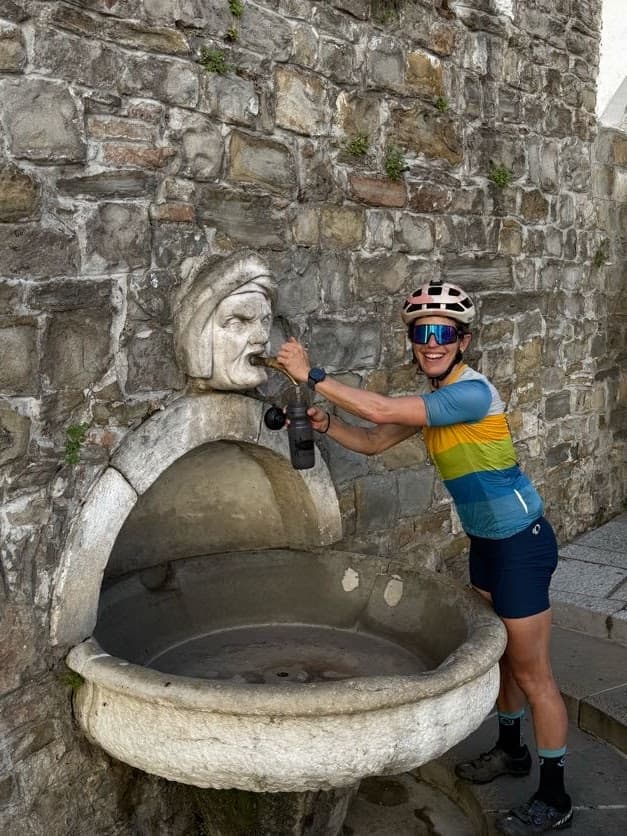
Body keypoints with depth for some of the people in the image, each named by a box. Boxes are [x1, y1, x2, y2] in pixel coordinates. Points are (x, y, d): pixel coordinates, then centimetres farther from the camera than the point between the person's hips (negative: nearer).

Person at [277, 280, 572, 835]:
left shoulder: (472, 392, -25)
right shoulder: (436, 399, 3)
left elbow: (381, 411, -31)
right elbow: (374, 441, 7)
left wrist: (312, 376, -25)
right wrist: (326, 425, -10)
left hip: (521, 542, -9)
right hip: (486, 540, 9)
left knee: (531, 672, 3)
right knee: (500, 653, 23)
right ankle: (512, 750, 44)